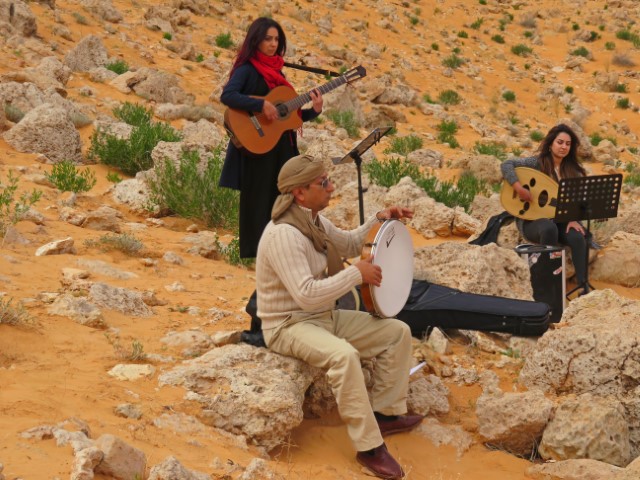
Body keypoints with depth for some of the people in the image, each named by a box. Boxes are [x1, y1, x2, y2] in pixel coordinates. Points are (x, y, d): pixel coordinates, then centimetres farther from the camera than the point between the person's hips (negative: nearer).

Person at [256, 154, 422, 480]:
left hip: (325, 316, 10)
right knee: (344, 355, -38)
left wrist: (378, 220, 7)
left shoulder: (314, 220, 4)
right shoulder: (283, 234, -26)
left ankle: (385, 413, 11)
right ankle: (369, 447, -29)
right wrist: (357, 274, -25)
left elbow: (348, 244, 24)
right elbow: (307, 295, -34)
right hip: (289, 325, -10)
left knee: (398, 332, 5)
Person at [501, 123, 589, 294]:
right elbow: (506, 165, -17)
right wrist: (519, 188, -28)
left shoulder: (572, 169, 7)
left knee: (577, 236, -29)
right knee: (549, 228, -39)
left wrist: (573, 219, -16)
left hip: (560, 219, 4)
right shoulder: (537, 162, -7)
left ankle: (583, 286, -25)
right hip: (532, 218, -4)